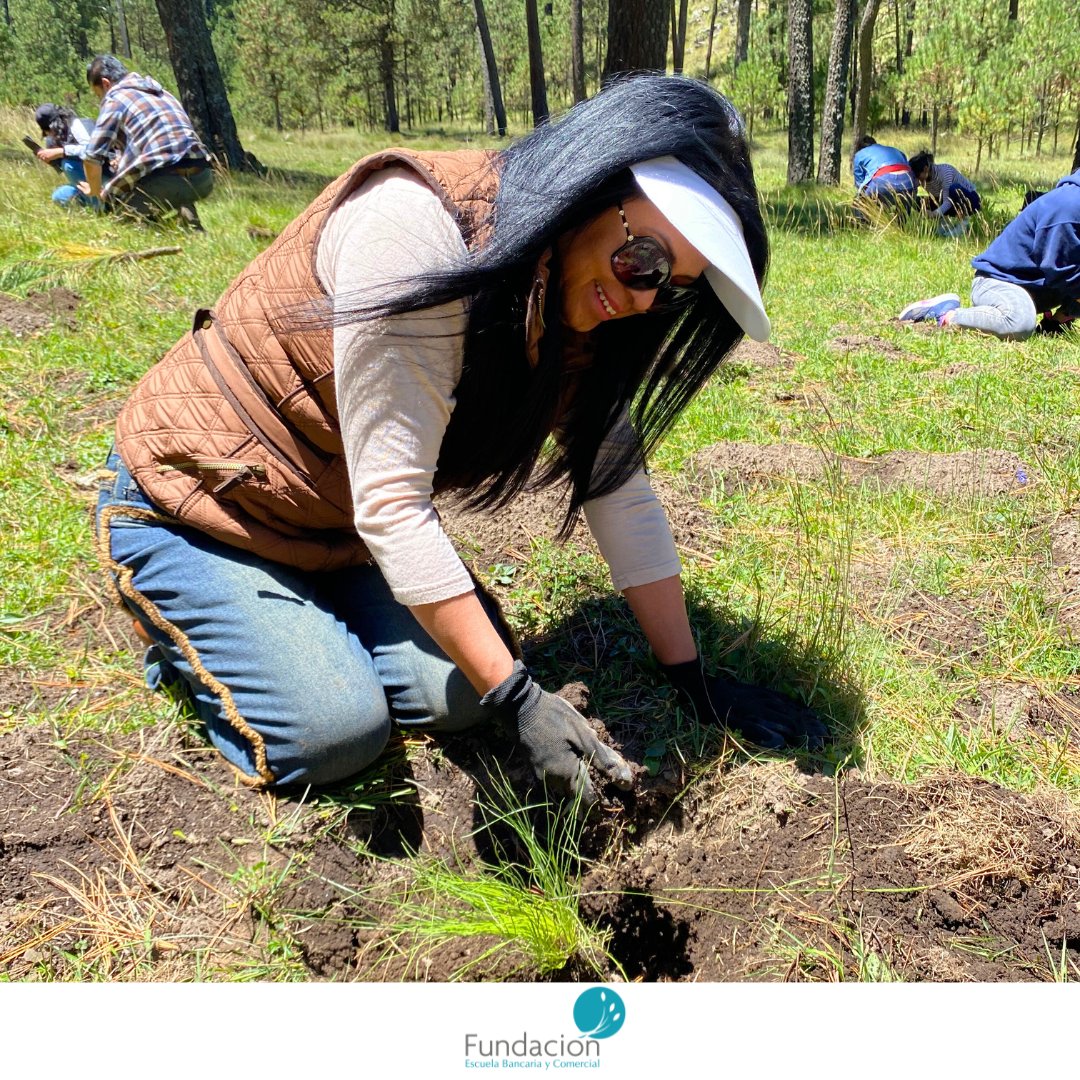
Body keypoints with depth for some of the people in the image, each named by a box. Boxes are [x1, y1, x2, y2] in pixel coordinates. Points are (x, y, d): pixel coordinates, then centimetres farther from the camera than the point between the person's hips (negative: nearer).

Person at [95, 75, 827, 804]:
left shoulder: (572, 306, -7)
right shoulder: (421, 226, -31)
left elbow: (618, 490, -4)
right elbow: (390, 503, -32)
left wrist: (696, 682, -6)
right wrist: (519, 699, -29)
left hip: (333, 528, 6)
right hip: (196, 499, -6)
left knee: (454, 694, -13)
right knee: (335, 730, -21)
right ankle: (186, 641, 9)